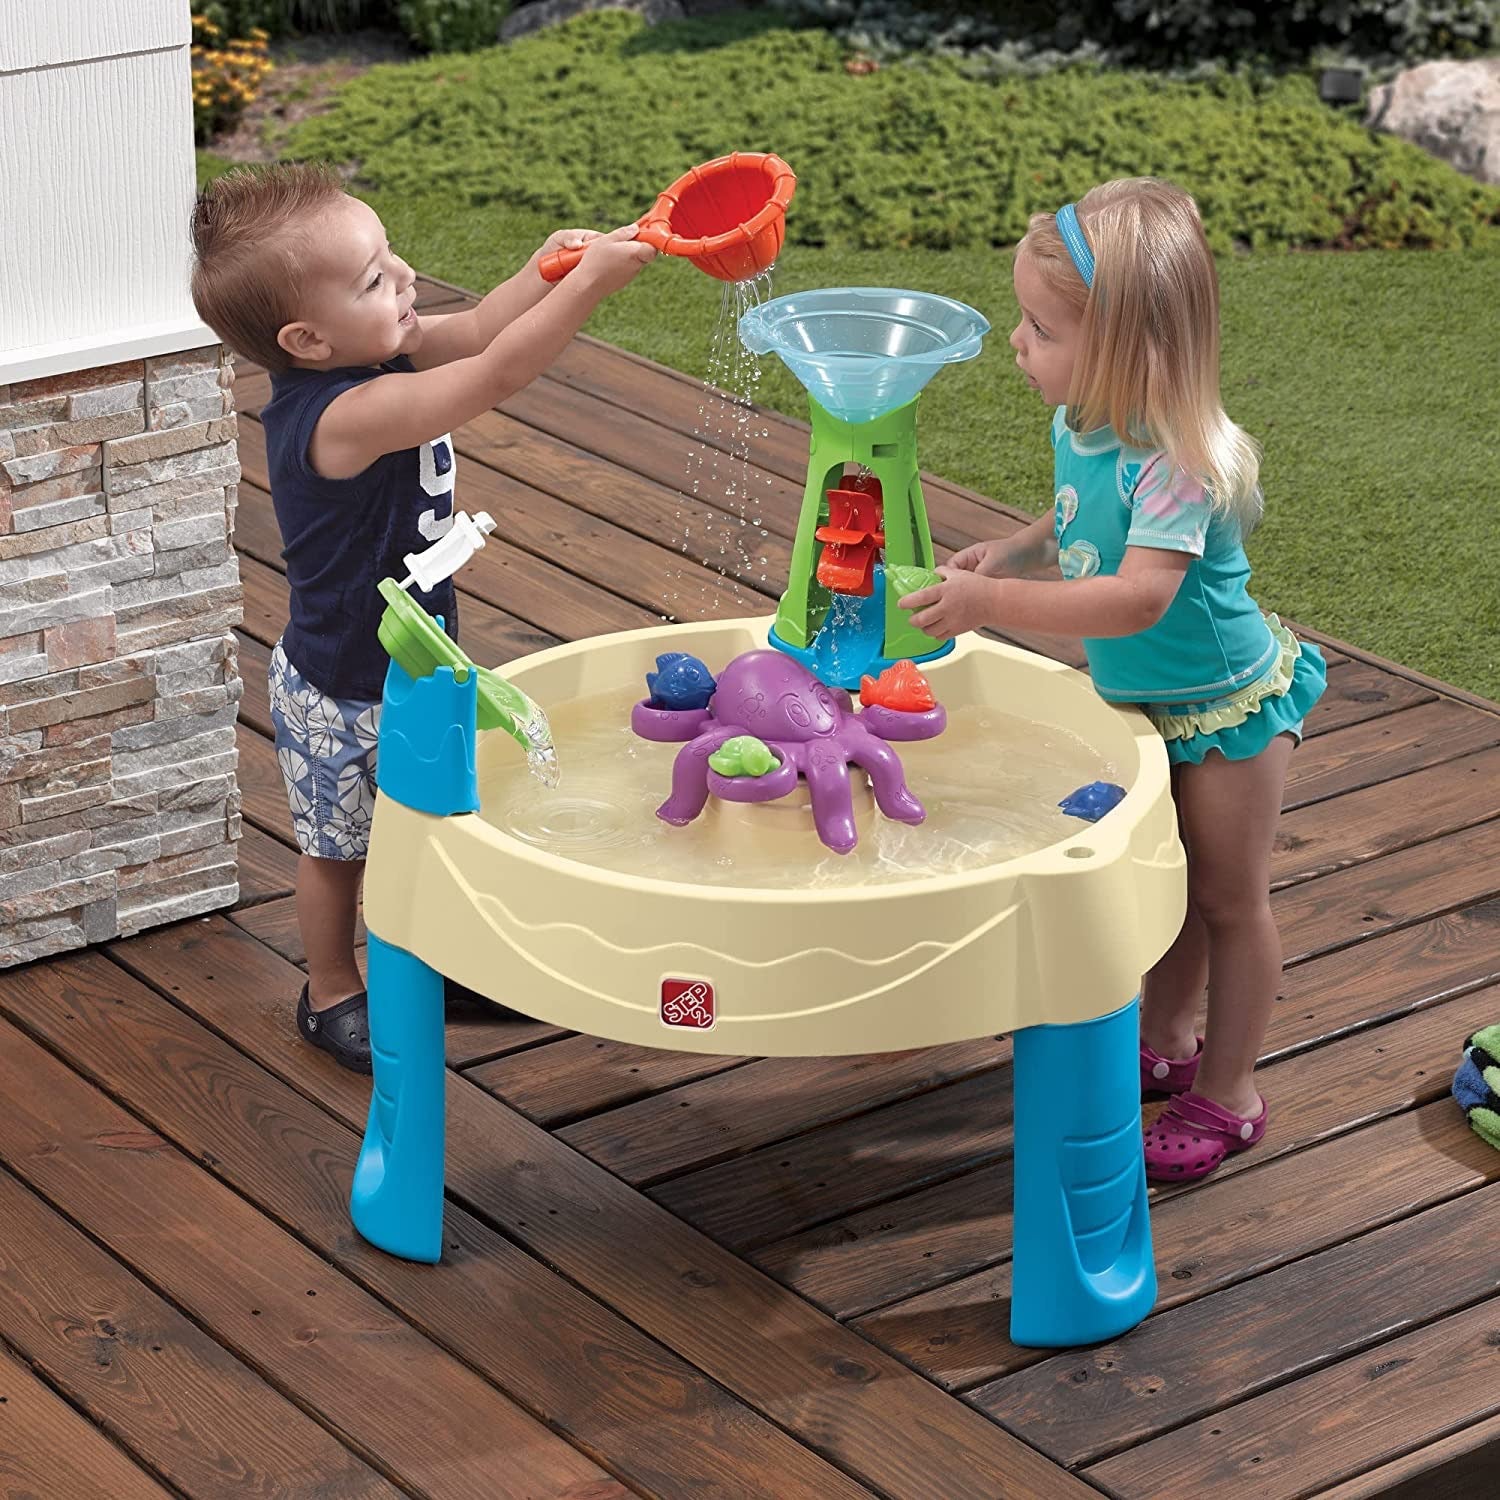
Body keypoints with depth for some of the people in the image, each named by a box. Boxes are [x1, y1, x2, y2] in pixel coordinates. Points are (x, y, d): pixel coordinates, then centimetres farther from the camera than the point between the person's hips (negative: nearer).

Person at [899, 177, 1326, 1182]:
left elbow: (1138, 598, -44)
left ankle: (1228, 1094, 25)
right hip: (1145, 706, 8)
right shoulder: (1079, 427, -9)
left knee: (1229, 898, 10)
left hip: (1226, 707, -8)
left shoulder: (1178, 460, -35)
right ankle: (1166, 1041, 44)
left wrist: (996, 602, -46)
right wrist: (1011, 552, -9)